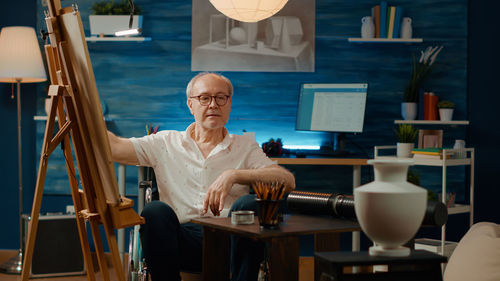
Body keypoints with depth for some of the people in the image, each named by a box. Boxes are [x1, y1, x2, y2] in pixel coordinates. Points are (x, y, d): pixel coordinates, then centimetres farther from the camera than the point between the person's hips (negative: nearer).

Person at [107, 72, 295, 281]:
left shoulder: (245, 147, 16)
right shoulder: (166, 143, 18)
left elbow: (288, 180, -1)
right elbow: (114, 147, 5)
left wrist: (233, 175, -12)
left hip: (229, 240, 0)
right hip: (184, 239, 0)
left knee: (249, 204, -29)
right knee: (156, 211, -29)